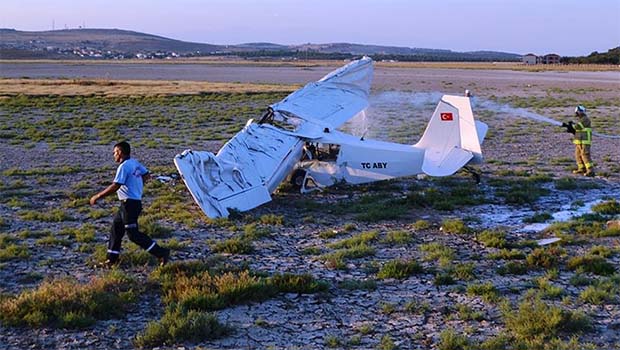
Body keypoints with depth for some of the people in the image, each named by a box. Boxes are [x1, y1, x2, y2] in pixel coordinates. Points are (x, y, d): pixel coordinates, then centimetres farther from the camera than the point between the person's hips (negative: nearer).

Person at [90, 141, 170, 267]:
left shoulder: (123, 167, -19)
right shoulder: (135, 163, 7)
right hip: (136, 201, 10)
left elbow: (115, 187, -23)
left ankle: (161, 253, -7)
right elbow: (146, 175, 17)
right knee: (116, 227, 17)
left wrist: (97, 196, -16)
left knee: (133, 234, -5)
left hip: (129, 203, -10)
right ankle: (112, 258, 24)